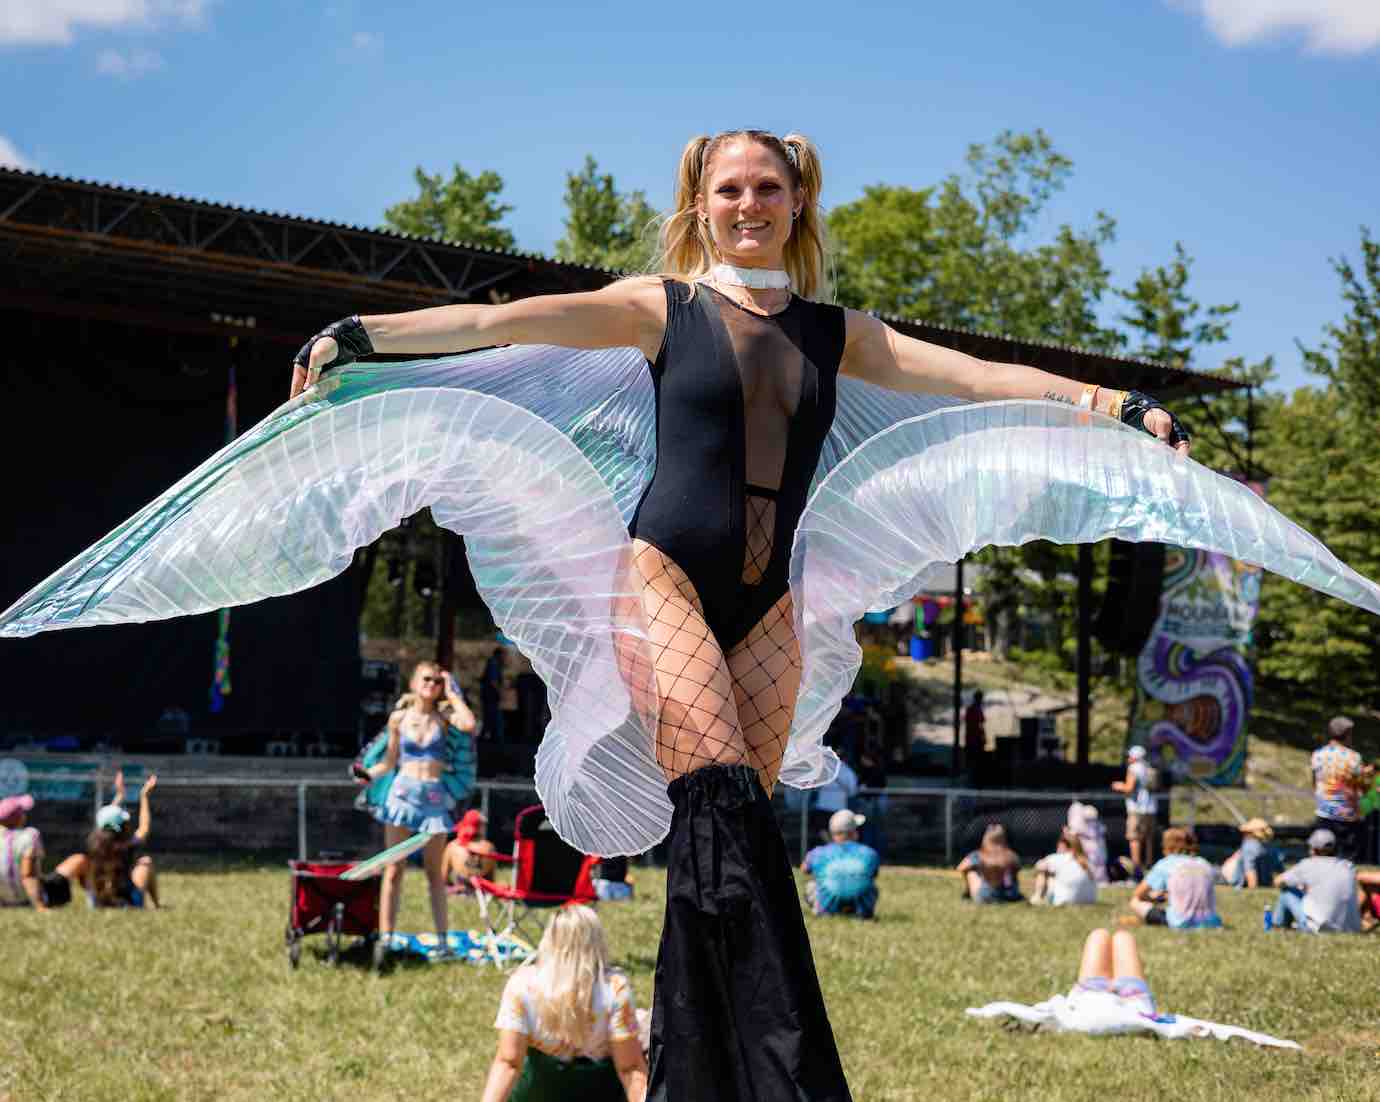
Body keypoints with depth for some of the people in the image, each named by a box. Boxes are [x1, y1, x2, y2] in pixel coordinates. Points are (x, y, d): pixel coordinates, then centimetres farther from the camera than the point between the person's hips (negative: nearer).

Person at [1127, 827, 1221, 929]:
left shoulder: (1165, 864, 4)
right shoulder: (1204, 864, 13)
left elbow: (1138, 894, 9)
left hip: (1180, 924, -3)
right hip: (1210, 923, 3)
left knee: (1135, 902, 10)